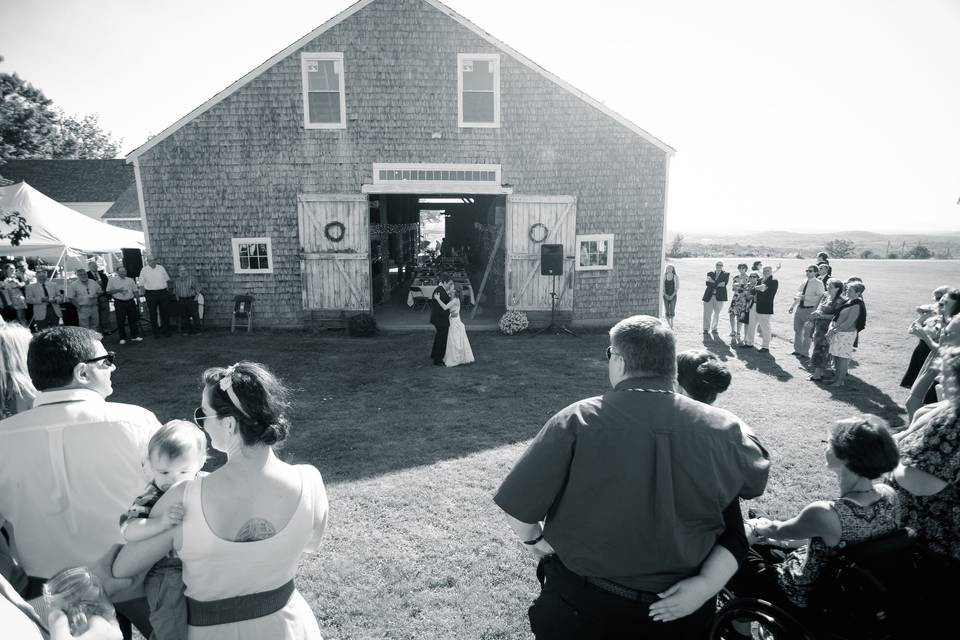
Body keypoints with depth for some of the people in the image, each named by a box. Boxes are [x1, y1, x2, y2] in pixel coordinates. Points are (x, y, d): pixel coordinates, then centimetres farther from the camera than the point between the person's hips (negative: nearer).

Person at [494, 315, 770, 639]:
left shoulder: (576, 421, -23)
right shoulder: (721, 429, -14)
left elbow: (517, 508, -19)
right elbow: (758, 480, 7)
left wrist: (534, 539, 1)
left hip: (581, 604, -2)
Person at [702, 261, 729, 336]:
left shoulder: (725, 274, 8)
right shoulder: (710, 273, 11)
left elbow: (724, 284, -8)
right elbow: (707, 283, -4)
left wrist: (713, 283, -9)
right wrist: (718, 284, -13)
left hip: (719, 296, 0)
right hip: (709, 296, 0)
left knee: (716, 313, 7)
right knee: (707, 313, -1)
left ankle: (714, 329, 20)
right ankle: (706, 329, 7)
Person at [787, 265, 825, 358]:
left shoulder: (818, 284, -11)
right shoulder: (804, 281, 9)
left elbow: (820, 297, -23)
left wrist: (805, 297, -28)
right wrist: (792, 306, 12)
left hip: (810, 309, -7)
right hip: (800, 308, 7)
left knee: (807, 333, 2)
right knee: (797, 330, 17)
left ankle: (805, 353, 14)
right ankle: (797, 350, 32)